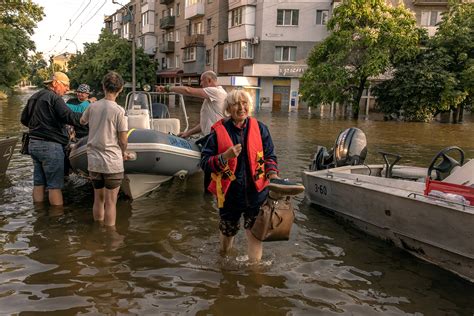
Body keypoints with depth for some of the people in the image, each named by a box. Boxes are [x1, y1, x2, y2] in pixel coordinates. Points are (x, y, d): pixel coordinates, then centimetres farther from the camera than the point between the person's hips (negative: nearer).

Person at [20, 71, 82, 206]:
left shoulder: (34, 97, 16)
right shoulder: (54, 98, -12)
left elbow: (24, 119, 23)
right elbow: (69, 117, -23)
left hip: (34, 144, 9)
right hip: (50, 146, -9)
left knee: (38, 183, 13)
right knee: (55, 185, -5)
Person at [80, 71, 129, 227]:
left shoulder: (92, 106, 1)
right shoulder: (119, 111, -13)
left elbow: (82, 121, 23)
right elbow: (123, 141, -10)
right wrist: (124, 153, 9)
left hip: (93, 161, 5)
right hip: (112, 162, -5)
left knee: (98, 199, 18)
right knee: (110, 202, 4)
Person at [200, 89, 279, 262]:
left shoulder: (259, 128, -1)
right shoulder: (219, 131, -7)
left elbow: (269, 156, 5)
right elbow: (204, 162, -7)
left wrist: (272, 173, -13)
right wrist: (225, 157, -23)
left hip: (256, 192, 0)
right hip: (229, 193, 0)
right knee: (227, 231, 20)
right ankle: (224, 255, 51)